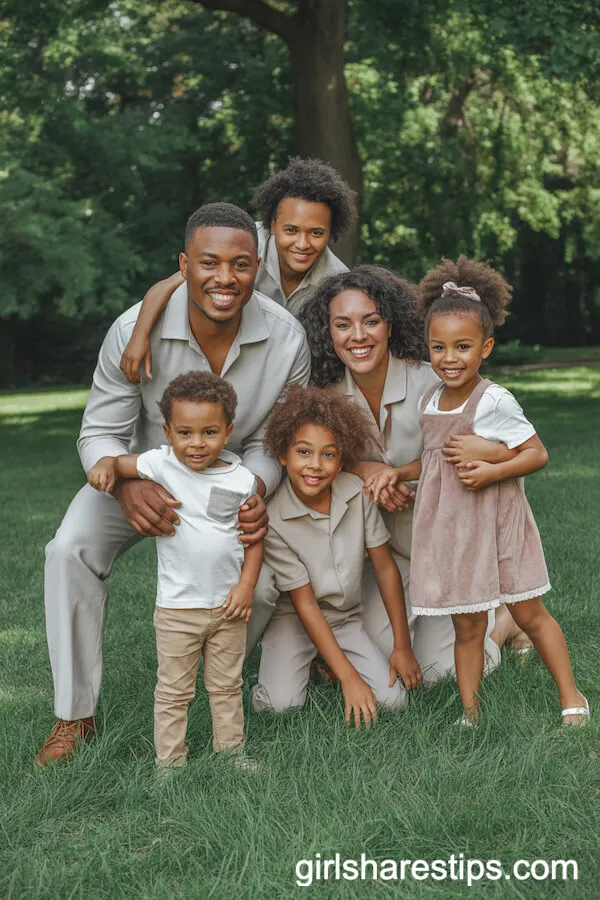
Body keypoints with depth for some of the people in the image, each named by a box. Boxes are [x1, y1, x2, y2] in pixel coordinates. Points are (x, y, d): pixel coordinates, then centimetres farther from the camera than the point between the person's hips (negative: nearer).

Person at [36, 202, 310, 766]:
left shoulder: (286, 339, -21)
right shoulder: (135, 330, -27)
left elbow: (269, 441, -10)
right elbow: (100, 433, -19)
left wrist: (255, 492, -32)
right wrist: (128, 486, -41)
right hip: (141, 477, -1)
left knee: (260, 589, -19)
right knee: (70, 550, -25)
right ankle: (75, 716, -14)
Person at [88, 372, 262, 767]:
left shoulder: (242, 479, -6)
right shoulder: (161, 464, -8)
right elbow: (119, 462, 4)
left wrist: (246, 586, -6)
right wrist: (105, 466, -19)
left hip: (228, 604, 1)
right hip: (177, 606, -1)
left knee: (227, 687, 17)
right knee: (174, 691, 8)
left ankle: (230, 753, 30)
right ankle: (170, 762, 17)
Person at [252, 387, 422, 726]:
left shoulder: (357, 492, -16)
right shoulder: (273, 519, -24)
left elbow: (386, 568, -6)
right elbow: (304, 603, -20)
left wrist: (403, 646, -4)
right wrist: (349, 678, -21)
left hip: (347, 619, 4)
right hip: (294, 621, -4)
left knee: (393, 699, -13)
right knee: (283, 704, -26)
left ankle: (322, 667, 14)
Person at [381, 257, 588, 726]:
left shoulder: (494, 401, -15)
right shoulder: (431, 401, 5)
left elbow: (537, 453, -12)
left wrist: (491, 472, -23)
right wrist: (397, 472, 5)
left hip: (498, 520, -5)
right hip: (450, 526, 5)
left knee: (529, 613, 5)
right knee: (467, 625, 9)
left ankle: (572, 699, 19)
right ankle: (470, 714, 17)